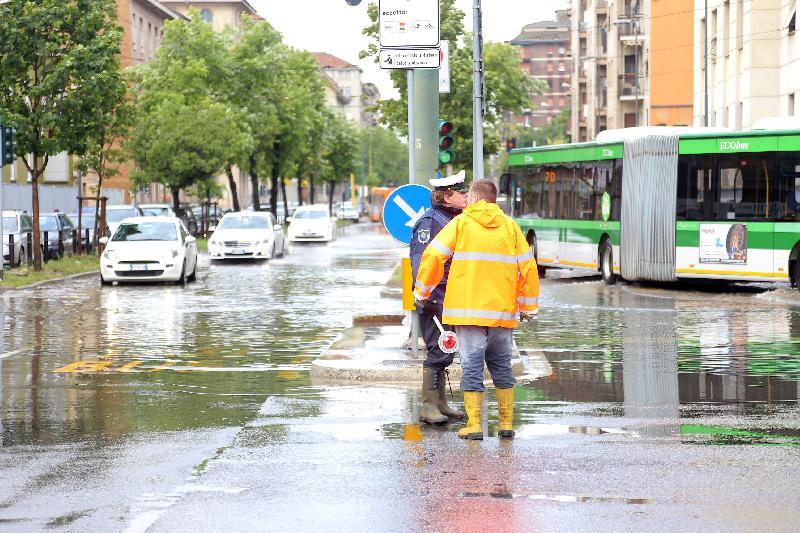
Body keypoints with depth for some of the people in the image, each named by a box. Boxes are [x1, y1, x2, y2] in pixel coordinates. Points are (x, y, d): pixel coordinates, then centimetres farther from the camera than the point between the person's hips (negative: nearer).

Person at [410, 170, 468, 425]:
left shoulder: (453, 220, 18)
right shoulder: (430, 221, -11)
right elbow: (421, 261, -18)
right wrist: (426, 295, -25)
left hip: (450, 296, 9)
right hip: (435, 297, -9)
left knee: (445, 351, 13)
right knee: (438, 352, -10)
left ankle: (440, 404, 20)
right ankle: (429, 407, -6)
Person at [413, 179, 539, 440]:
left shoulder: (461, 223, 0)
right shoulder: (510, 226, 8)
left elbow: (433, 256, -6)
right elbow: (528, 267, 8)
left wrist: (422, 291, 7)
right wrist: (528, 307, 16)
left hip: (468, 310, -3)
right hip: (503, 311, 3)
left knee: (472, 366, 0)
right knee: (502, 366, 14)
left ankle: (474, 425, -3)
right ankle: (507, 423, 15)